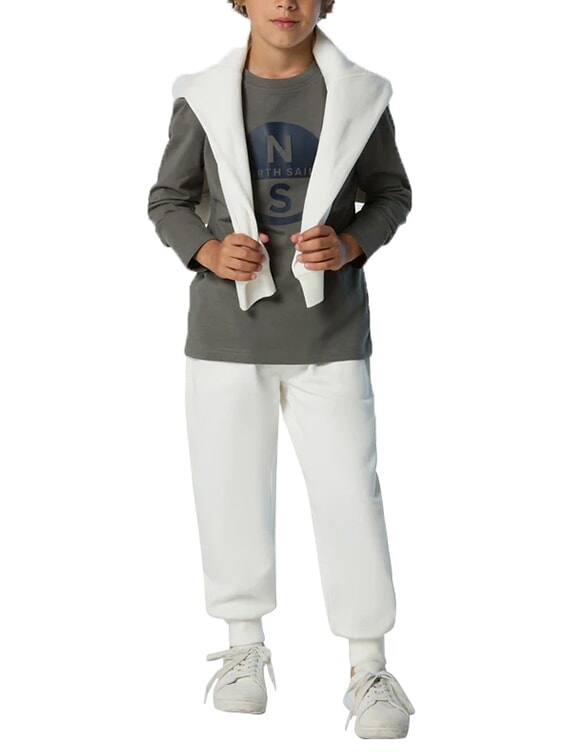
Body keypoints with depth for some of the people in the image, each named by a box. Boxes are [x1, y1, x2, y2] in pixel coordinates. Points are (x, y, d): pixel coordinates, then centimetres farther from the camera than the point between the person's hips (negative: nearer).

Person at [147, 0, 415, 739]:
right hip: (229, 327, 1)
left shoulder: (359, 94, -3)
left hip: (328, 333, -1)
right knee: (232, 491, 6)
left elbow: (390, 194, 6)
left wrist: (347, 247, -15)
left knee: (349, 495, -2)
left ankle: (369, 668, 11)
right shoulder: (203, 98, -3)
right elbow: (169, 202, 6)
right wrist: (209, 253, -16)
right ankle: (246, 645, 26)